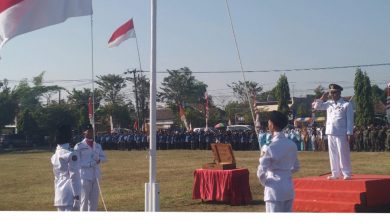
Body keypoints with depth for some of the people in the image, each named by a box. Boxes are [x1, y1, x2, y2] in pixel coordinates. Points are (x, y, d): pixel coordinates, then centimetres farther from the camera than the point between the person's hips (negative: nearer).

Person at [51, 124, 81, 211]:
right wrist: (76, 196, -12)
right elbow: (74, 177, -14)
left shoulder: (55, 155, 10)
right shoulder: (71, 154, -12)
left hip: (59, 192, 8)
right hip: (69, 192, -7)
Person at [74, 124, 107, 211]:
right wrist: (90, 164, -16)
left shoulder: (98, 146, 15)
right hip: (84, 176, -5)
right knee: (84, 199, -3)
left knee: (94, 200, 8)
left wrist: (99, 159, -9)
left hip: (96, 176, 5)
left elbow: (104, 157, 14)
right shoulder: (79, 146, -3)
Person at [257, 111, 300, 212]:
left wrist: (264, 182, 1)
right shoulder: (292, 145, 4)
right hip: (289, 188, 7)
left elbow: (261, 171, -16)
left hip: (274, 189, -6)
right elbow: (296, 167, 14)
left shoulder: (269, 147, -16)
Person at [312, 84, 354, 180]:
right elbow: (316, 106, 17)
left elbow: (350, 120, -5)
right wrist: (322, 98, 6)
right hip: (330, 133, 5)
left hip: (341, 134, -5)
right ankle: (335, 174, 15)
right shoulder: (328, 103, 12)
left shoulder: (346, 105, -2)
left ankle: (347, 174, 3)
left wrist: (350, 133, -11)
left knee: (343, 154, -4)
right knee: (333, 154, 8)